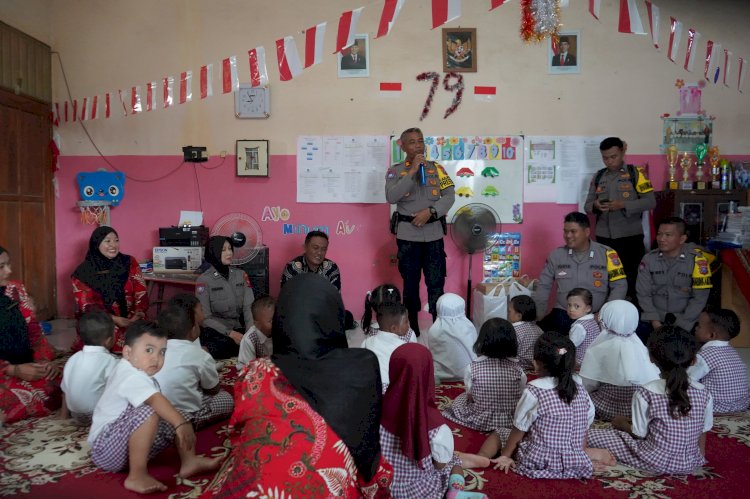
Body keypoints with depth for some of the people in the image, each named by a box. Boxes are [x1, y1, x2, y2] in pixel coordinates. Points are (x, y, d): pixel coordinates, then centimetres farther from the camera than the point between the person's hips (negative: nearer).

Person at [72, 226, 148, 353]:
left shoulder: (130, 263, 6)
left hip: (131, 322, 2)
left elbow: (141, 293, 3)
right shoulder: (84, 272, 0)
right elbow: (87, 305, -4)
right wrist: (115, 320, -19)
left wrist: (138, 315, -17)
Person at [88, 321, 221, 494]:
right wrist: (181, 423, -46)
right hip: (106, 449, -10)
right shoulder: (131, 376, -23)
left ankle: (189, 461, -2)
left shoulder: (136, 375, 10)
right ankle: (137, 476, -28)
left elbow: (157, 404, 13)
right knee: (148, 413, -34)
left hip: (125, 447, 10)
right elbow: (155, 400, -40)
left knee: (171, 418, 7)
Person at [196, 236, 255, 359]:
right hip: (215, 330, -3)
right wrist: (230, 333, -21)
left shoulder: (241, 275, 8)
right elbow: (206, 317, -8)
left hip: (238, 328, 3)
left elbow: (249, 307, -2)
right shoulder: (204, 280, -3)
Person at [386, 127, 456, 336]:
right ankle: (412, 329, 21)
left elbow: (450, 195, 1)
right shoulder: (395, 171, 2)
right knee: (410, 283, 9)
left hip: (434, 234, 1)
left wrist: (430, 211, -14)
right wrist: (412, 171, -17)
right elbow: (391, 197, -14)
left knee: (436, 283, 2)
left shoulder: (436, 168, 8)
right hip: (408, 235, -1)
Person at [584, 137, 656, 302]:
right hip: (603, 238, 3)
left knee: (631, 279, -1)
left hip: (630, 237, -3)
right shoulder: (598, 176, 11)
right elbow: (587, 206, 11)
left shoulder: (635, 173, 0)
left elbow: (650, 201, -6)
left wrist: (623, 205, -18)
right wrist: (595, 205, -12)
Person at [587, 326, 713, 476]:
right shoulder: (704, 394, -8)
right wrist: (700, 458, 21)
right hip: (689, 465, 5)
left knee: (590, 435, 1)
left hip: (655, 462, -4)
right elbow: (703, 433, 3)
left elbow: (639, 434, -11)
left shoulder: (646, 393, -19)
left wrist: (621, 423, 9)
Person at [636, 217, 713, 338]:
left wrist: (680, 326, -13)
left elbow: (700, 298, -8)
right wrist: (655, 322, -11)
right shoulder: (649, 259, -1)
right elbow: (643, 293, 0)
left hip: (684, 321, -2)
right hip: (655, 320, 2)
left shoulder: (697, 260, -9)